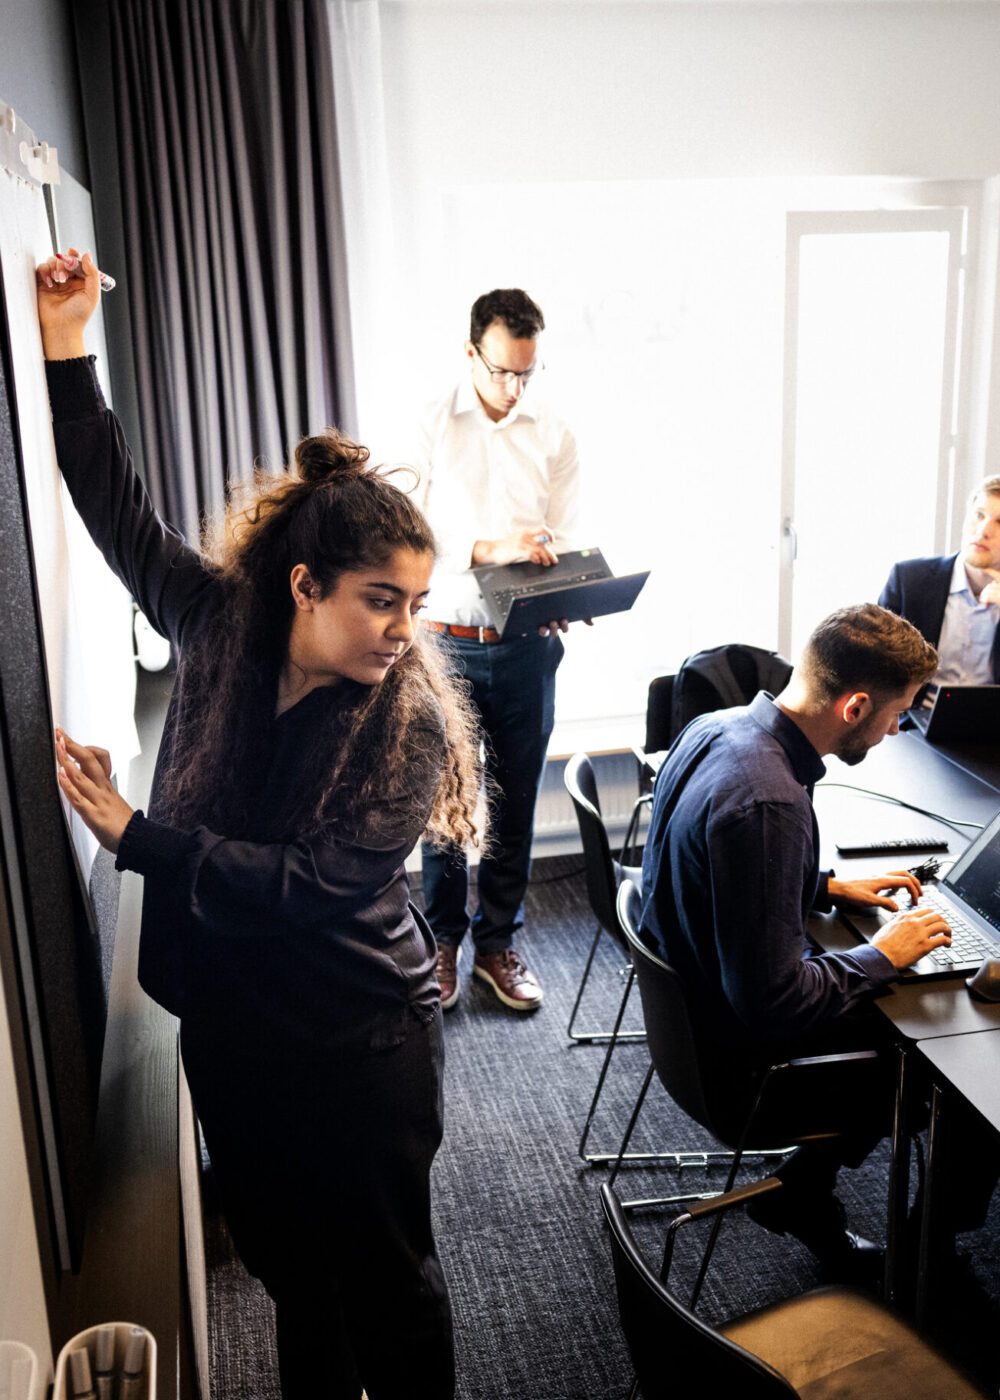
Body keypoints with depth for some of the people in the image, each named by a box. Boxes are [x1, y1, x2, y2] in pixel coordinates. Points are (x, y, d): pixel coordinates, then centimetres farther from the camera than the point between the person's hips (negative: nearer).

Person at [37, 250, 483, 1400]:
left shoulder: (409, 722, -20)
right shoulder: (220, 627, -7)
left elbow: (311, 882, -26)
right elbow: (120, 510, 1)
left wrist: (135, 838, -25)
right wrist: (65, 352, -4)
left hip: (358, 1043, -4)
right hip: (230, 1022, 5)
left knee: (385, 1275, 14)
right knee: (289, 1263, 23)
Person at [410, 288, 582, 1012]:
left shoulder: (555, 437, 5)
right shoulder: (430, 427, -2)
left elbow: (560, 543, 2)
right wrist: (490, 549, -23)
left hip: (526, 647, 2)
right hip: (446, 644, -2)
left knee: (515, 803, 10)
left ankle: (498, 942, 27)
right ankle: (443, 938, 27)